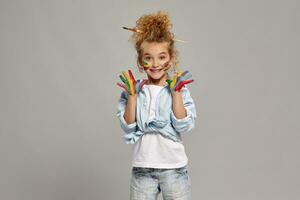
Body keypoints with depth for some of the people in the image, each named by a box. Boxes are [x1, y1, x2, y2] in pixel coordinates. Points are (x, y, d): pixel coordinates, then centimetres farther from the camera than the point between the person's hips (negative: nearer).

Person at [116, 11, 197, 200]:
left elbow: (183, 126, -14)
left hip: (174, 166, -1)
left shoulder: (180, 90, -4)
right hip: (142, 166, 1)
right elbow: (128, 128, -8)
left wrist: (175, 92, -17)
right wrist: (132, 95, -14)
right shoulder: (134, 90, 0)